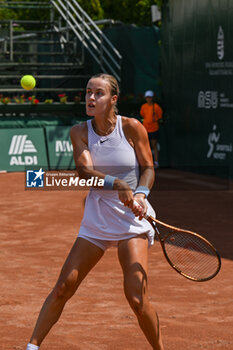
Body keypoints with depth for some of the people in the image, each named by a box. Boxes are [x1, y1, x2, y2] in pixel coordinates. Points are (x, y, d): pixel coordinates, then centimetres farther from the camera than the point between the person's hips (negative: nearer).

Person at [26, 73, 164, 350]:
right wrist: (118, 185, -28)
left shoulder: (132, 128, -6)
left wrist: (141, 193, -18)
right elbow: (85, 171, -13)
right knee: (63, 287, -1)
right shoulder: (79, 132, 0)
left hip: (132, 218, -3)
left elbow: (148, 168, 1)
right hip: (96, 219, 3)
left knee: (136, 297, -13)